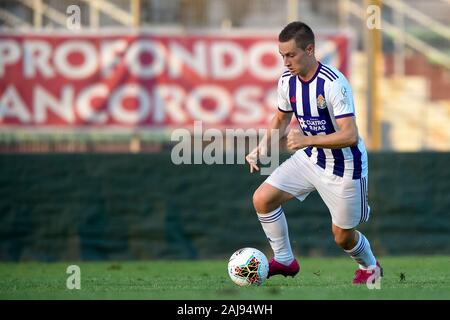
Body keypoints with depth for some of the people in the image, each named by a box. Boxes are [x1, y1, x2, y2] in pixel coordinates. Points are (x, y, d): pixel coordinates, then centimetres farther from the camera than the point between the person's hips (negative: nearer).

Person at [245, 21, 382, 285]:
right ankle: (284, 261, 10)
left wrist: (308, 140, -42)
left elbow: (350, 135, -33)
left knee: (343, 236, 6)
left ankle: (370, 268, 38)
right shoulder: (287, 81, -7)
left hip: (344, 166, -6)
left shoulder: (333, 83, -29)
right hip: (310, 159, 6)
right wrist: (264, 147, -7)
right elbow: (281, 120, 11)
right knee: (262, 199, -7)